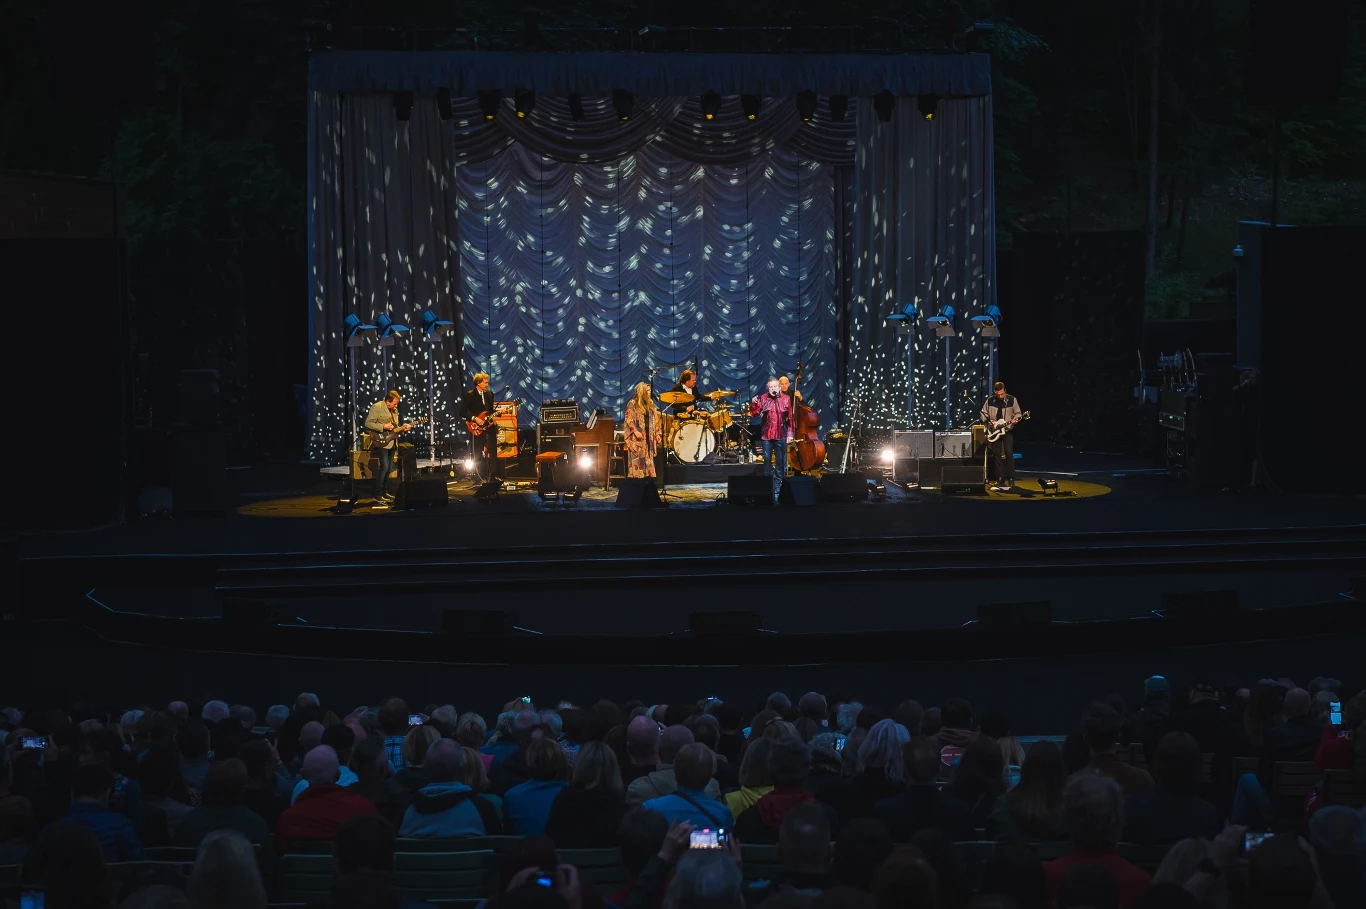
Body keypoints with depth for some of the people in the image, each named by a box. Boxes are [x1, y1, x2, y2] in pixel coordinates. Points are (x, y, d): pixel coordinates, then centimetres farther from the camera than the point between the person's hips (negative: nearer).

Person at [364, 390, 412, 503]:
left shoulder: (394, 410, 15)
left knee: (389, 468, 9)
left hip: (391, 442, 8)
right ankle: (377, 495, -11)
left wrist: (404, 427, 3)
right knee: (384, 466, -15)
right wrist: (383, 427, -21)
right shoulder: (376, 407, -11)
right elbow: (368, 423, -16)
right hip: (380, 442, -8)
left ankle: (384, 492, 19)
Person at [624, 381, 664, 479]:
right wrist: (635, 431, -20)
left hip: (649, 436, 7)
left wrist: (657, 433, 10)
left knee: (648, 459, 5)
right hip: (637, 437, -7)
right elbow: (629, 419, -11)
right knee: (638, 459, -8)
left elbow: (655, 420, 17)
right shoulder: (632, 403, -6)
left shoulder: (650, 403, 15)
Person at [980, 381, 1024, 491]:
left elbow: (1018, 413, 2)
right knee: (997, 455, 3)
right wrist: (988, 421, -8)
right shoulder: (990, 401, -1)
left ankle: (1011, 479, -4)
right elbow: (983, 413, 9)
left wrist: (1016, 419, -18)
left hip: (1007, 430, -2)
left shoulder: (1012, 400, -6)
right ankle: (1000, 479, 10)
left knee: (1009, 453, -10)